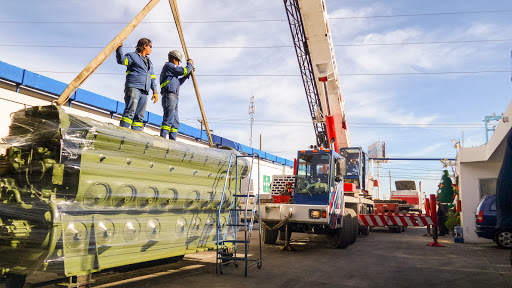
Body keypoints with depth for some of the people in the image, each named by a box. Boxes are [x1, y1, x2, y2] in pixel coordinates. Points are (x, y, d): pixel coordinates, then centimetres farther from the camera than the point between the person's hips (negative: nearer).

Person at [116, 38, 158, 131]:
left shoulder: (149, 62, 29)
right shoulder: (133, 56, 9)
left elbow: (152, 78, 27)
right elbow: (121, 60, -10)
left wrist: (155, 91, 16)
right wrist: (119, 48, -24)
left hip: (144, 92, 7)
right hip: (133, 87, -7)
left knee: (139, 116, -1)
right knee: (130, 111, -21)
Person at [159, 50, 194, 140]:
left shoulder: (170, 68, 29)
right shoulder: (168, 65, -1)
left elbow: (178, 82, 31)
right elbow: (183, 71, -9)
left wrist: (187, 75, 24)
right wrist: (190, 64, 8)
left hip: (174, 98, 10)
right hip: (169, 96, -10)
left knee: (175, 122, 7)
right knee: (168, 119, -18)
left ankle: (172, 140, 7)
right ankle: (162, 138, -22)